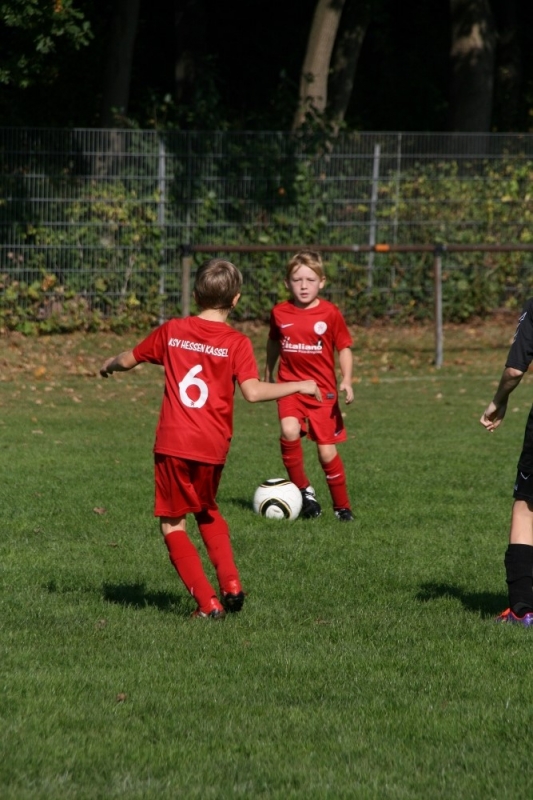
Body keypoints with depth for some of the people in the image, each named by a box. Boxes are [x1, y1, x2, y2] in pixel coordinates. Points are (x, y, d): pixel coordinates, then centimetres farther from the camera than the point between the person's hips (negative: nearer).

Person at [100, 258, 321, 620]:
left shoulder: (172, 331, 3)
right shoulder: (237, 343, -4)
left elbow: (128, 360, 17)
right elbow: (253, 391, -16)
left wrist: (109, 365, 39)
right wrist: (300, 385, -4)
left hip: (173, 444, -1)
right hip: (213, 447, 1)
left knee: (173, 524, 9)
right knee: (207, 510, 28)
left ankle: (208, 603, -2)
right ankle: (231, 584, 15)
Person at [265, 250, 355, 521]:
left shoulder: (330, 313, -6)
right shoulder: (280, 313, 0)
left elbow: (344, 348, 1)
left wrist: (346, 380, -12)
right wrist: (268, 373, 28)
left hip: (323, 389, -1)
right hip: (290, 386, 1)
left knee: (327, 451, 2)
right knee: (289, 432, -26)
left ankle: (342, 506, 20)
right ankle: (303, 489, -8)